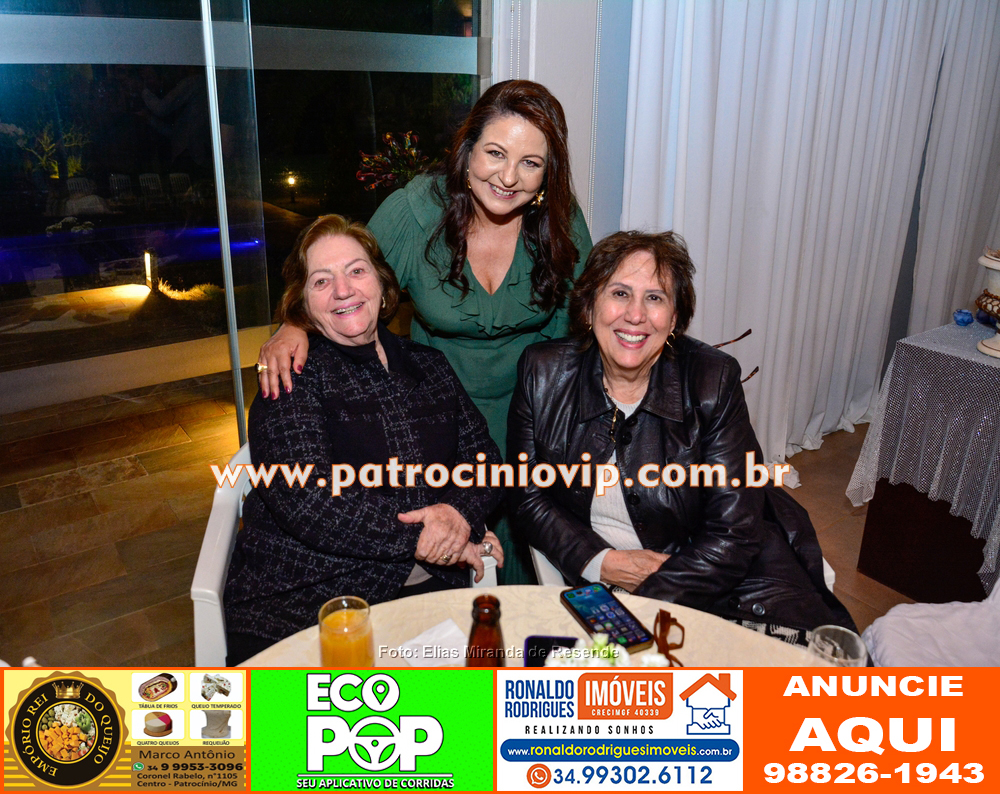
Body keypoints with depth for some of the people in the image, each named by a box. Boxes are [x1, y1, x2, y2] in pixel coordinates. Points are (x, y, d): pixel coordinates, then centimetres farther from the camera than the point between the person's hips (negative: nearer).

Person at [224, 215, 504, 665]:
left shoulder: (429, 368, 15)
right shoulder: (294, 377, -1)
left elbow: (484, 456, 11)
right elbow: (307, 502, -13)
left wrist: (459, 513, -12)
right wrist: (426, 536, -12)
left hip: (426, 593, 5)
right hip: (297, 607, -4)